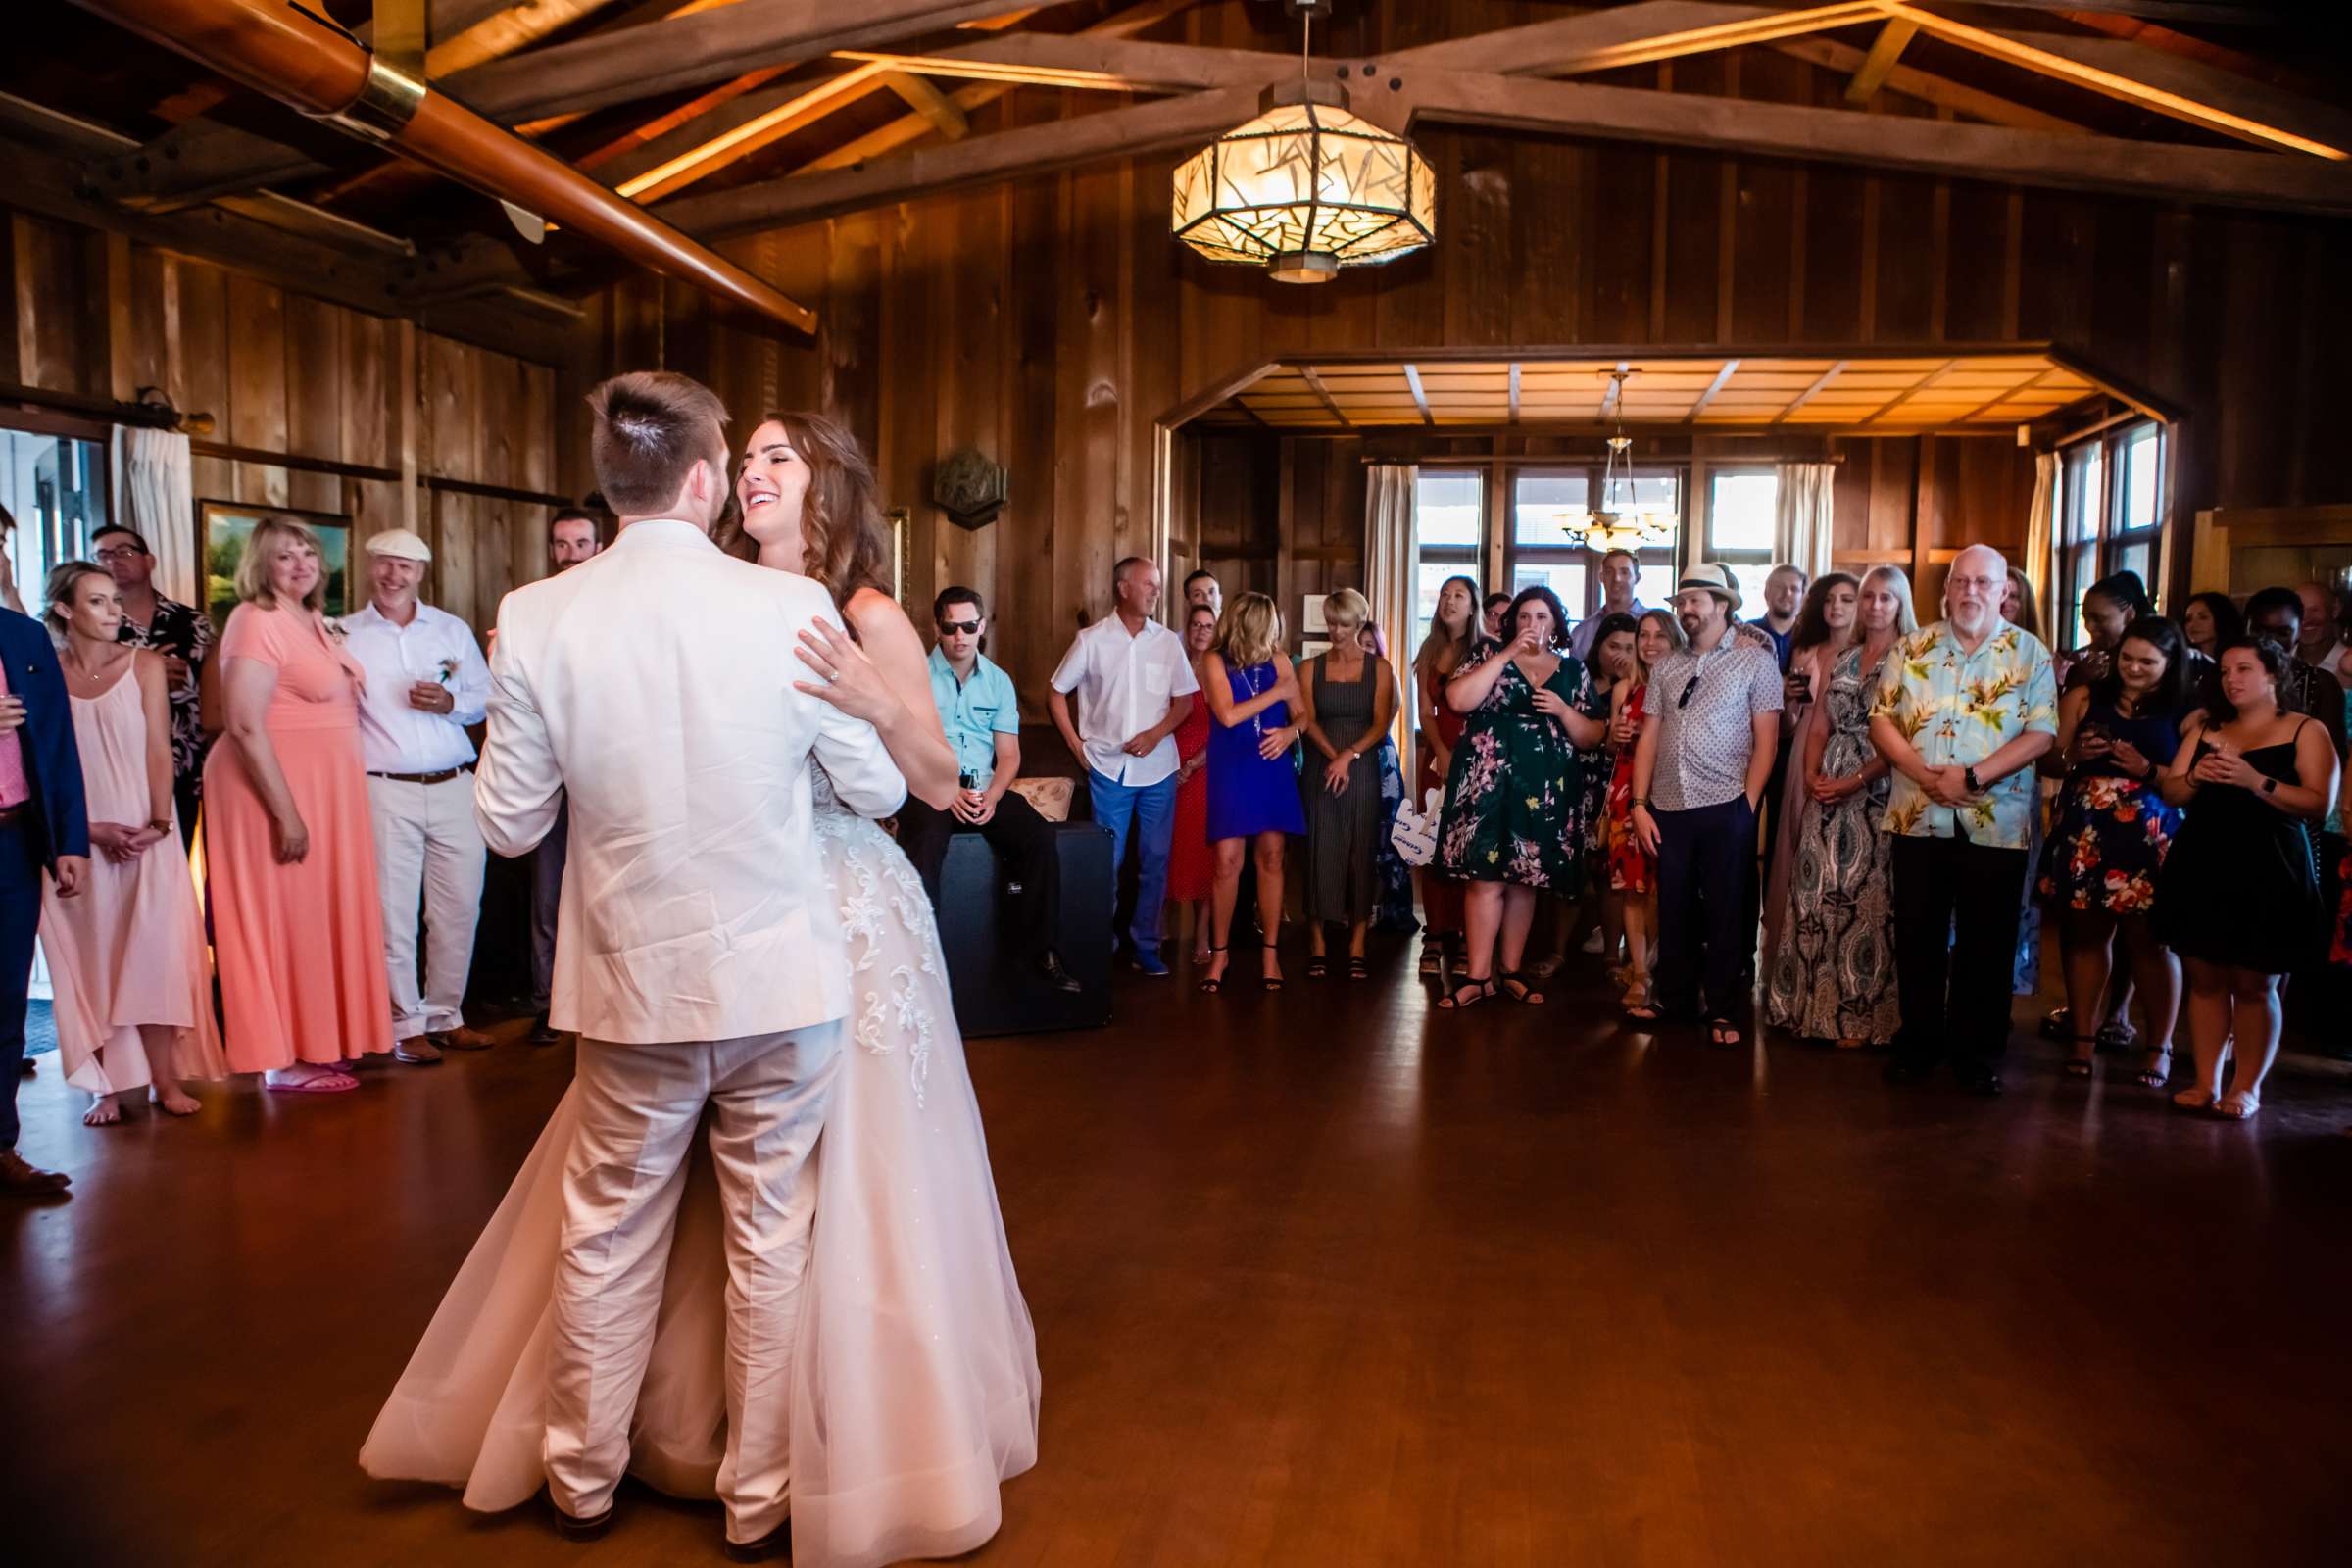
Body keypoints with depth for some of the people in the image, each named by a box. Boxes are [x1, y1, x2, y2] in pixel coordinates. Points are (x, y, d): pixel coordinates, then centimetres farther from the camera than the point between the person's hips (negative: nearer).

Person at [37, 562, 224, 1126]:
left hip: (146, 836, 0)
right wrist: (90, 829, -12)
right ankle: (112, 1085, 10)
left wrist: (158, 824, -12)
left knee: (153, 951, -1)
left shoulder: (144, 665, 2)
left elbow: (158, 748, -2)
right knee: (93, 957, 4)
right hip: (78, 840, 0)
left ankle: (164, 1078, 6)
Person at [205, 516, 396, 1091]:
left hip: (322, 787, 9)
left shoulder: (312, 620, 12)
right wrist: (286, 814, -23)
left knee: (319, 914, 13)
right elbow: (246, 725, -21)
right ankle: (282, 1060, 7)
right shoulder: (258, 621, -14)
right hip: (276, 787, -9)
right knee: (283, 917, -2)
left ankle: (315, 1042, 23)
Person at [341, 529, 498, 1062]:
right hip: (386, 791, -2)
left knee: (458, 908, 5)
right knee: (394, 913, -1)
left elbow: (486, 696, 11)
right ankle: (405, 1026, 10)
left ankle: (445, 1015, 19)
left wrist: (451, 703, -8)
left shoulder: (453, 630, 12)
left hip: (454, 787, 3)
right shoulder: (346, 636, 6)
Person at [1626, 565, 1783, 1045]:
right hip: (1668, 808, 4)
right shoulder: (1666, 667, 13)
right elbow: (1649, 737, 11)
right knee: (1674, 909, 12)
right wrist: (1639, 805, 3)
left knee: (1725, 913, 4)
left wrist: (1747, 805, -9)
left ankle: (1721, 1011, 15)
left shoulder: (1755, 660, 1)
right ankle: (1674, 998, 25)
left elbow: (1766, 740, -3)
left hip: (1725, 809, -4)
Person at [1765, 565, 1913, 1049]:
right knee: (1816, 895, 4)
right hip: (1829, 793, 5)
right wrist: (1811, 775, -3)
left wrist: (1856, 781, -16)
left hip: (1877, 794, -5)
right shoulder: (1837, 660, 14)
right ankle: (1812, 1005, 13)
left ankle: (1859, 1017, 6)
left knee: (1867, 900, -2)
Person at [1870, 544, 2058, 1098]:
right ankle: (1918, 1042, 22)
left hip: (1996, 824, -2)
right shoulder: (1912, 648, 6)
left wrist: (1973, 777, -18)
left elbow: (2041, 733, -7)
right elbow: (1881, 720, 2)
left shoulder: (2030, 653, 1)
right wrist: (1922, 772, -14)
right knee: (1917, 938, 9)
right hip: (1917, 819, 2)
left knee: (1987, 944, 6)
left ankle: (1978, 1052, 19)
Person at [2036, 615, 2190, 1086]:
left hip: (2150, 841, -2)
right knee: (2086, 933, 8)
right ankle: (2083, 1038, 17)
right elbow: (2048, 763, 10)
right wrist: (2075, 756, -10)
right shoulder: (2085, 699, 9)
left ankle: (2159, 1047, 13)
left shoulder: (2187, 715, 3)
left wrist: (2148, 771, -17)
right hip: (2087, 836, 2)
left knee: (2148, 939, 1)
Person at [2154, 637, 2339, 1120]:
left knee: (2254, 984, -2)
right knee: (2204, 978, 4)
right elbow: (2171, 792, 12)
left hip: (2267, 873, -4)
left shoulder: (2306, 731, 2)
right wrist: (2195, 777, -9)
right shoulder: (2205, 729, 16)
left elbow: (2319, 804, -9)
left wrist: (2256, 780, -20)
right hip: (2201, 868, 4)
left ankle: (2246, 1087, 7)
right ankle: (2206, 1082, 10)